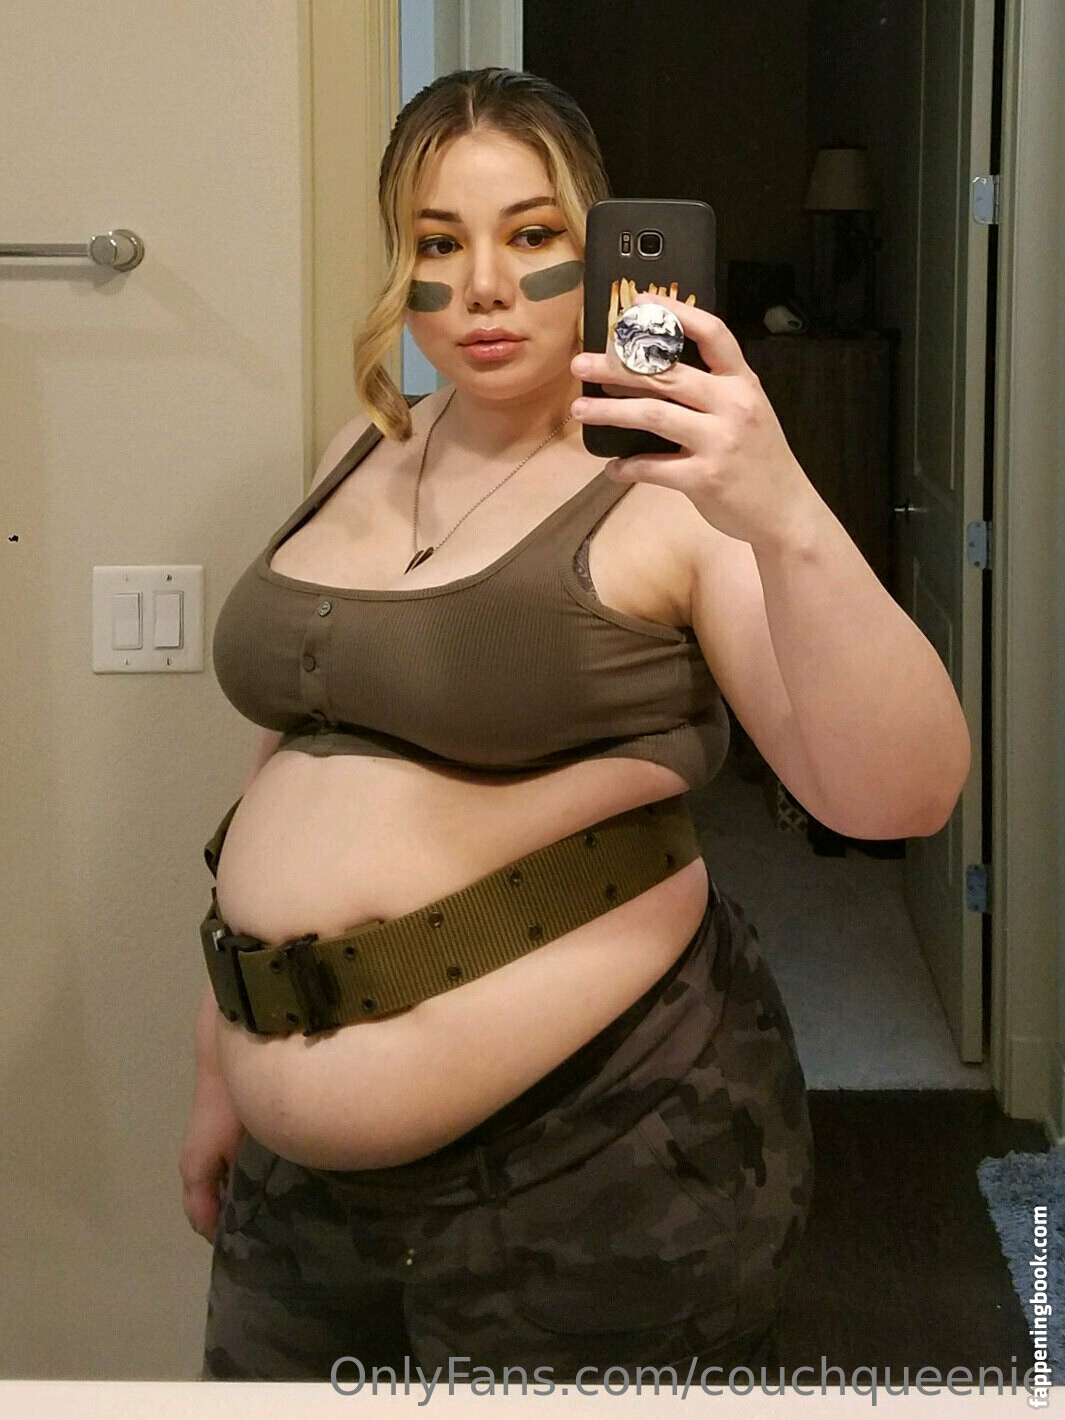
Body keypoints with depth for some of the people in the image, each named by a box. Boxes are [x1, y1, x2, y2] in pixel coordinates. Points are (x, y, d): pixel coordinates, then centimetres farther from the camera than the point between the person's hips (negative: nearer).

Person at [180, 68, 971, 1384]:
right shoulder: (361, 459, 8)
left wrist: (787, 522, -36)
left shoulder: (670, 497, -11)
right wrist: (221, 1068, 18)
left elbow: (902, 796, -22)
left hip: (602, 1163, -6)